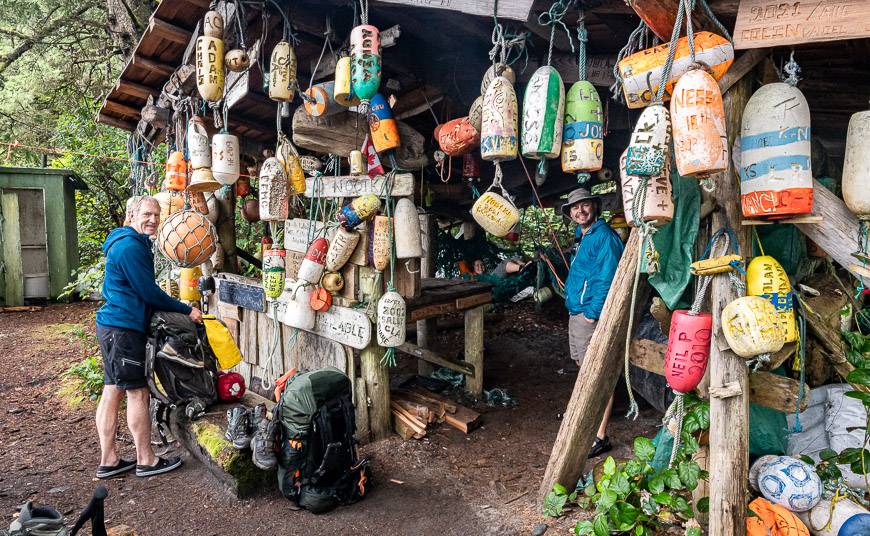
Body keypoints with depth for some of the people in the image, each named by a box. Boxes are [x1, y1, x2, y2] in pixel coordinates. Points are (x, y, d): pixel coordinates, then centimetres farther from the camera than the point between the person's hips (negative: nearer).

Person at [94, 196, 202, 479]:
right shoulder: (130, 246, -16)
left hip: (113, 325, 10)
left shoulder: (136, 243, 17)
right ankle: (146, 461, 9)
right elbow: (149, 292, -17)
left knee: (113, 391, 12)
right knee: (138, 393, -1)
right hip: (124, 328, -10)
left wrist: (177, 309, 18)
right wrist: (187, 311, -8)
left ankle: (108, 460, 20)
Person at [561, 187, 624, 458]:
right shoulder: (582, 237, 16)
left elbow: (606, 280, -20)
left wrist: (593, 313, -22)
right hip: (576, 313, 10)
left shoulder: (604, 237, -14)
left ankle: (600, 436, -4)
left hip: (591, 315, -10)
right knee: (584, 367, 22)